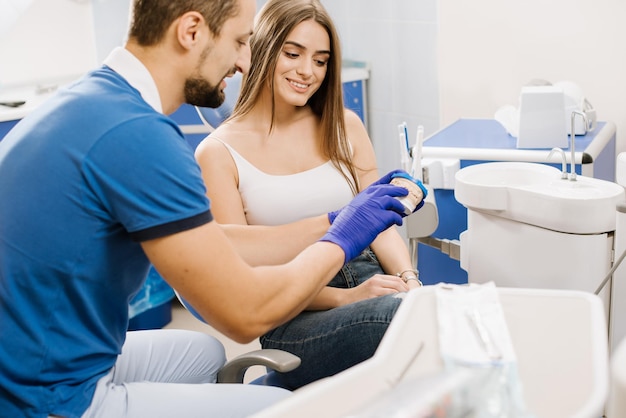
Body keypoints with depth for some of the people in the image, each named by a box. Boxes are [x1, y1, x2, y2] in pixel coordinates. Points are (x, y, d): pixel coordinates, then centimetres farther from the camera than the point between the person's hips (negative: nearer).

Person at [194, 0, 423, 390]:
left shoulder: (344, 127, 14)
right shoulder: (219, 153, 1)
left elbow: (382, 224, 12)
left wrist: (409, 279, -11)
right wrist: (345, 297, -17)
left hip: (367, 279, 4)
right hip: (293, 321, -4)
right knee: (398, 312, -35)